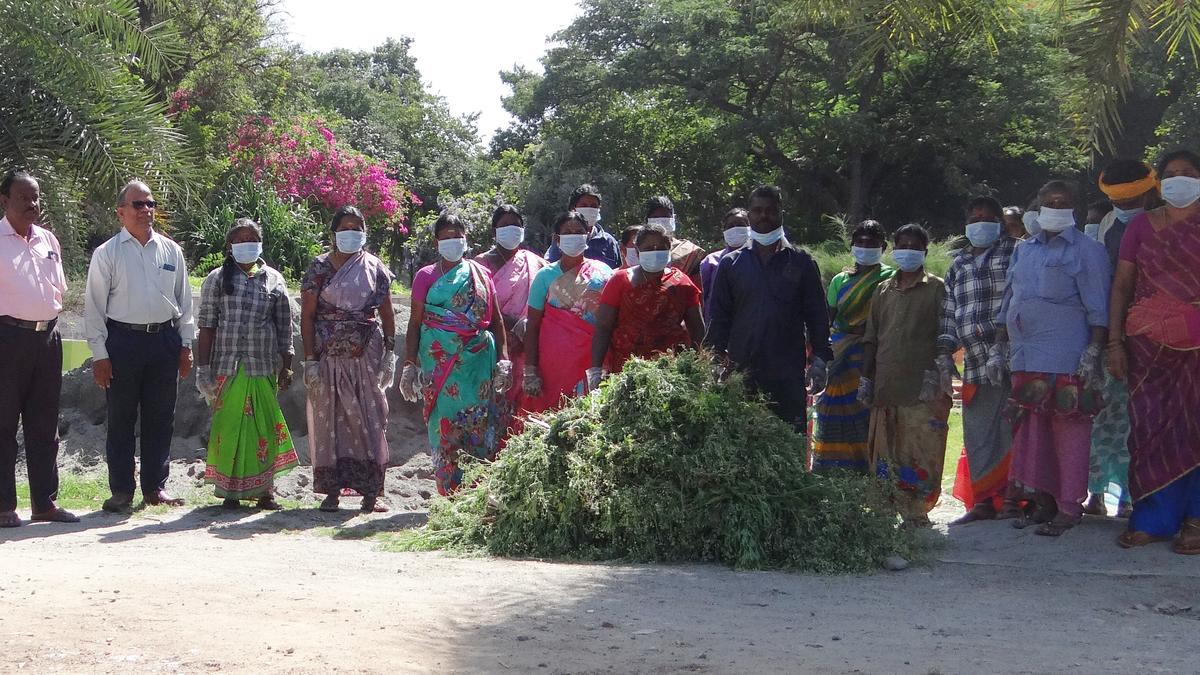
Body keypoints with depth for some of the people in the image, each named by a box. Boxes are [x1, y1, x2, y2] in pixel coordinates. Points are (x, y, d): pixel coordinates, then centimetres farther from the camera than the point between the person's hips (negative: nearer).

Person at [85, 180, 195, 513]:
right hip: (123, 339, -3)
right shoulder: (107, 253, 0)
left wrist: (185, 345, 8)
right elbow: (94, 306, -1)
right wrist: (99, 354, -6)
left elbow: (184, 300, 14)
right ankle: (121, 491, 9)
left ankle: (155, 487, 16)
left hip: (164, 339, 3)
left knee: (160, 418, 7)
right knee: (121, 418, 2)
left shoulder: (171, 251, 9)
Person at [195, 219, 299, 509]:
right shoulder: (217, 279, 7)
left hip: (263, 368, 1)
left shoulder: (274, 280, 11)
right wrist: (203, 368, -3)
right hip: (227, 368, -1)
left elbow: (284, 328, 11)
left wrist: (286, 366, 6)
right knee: (228, 427, -1)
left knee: (264, 428, 1)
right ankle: (230, 491, 7)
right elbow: (206, 326, 3)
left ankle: (263, 490, 9)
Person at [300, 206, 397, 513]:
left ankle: (370, 491, 4)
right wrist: (310, 360, -8)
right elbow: (307, 315, -1)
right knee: (330, 419, 1)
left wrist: (390, 354, 1)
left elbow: (387, 313, 9)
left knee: (369, 419, 0)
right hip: (330, 356, -1)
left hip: (367, 355, 1)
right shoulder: (319, 268, 1)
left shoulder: (375, 268, 7)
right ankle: (332, 490, 8)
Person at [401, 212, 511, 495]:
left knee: (481, 425, -6)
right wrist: (410, 365, -1)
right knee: (445, 422, -4)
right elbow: (415, 323, 7)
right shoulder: (426, 276, 10)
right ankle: (450, 495, 2)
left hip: (479, 359, 1)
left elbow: (496, 320, 11)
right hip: (439, 360, -1)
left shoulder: (481, 274, 13)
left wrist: (503, 360, 2)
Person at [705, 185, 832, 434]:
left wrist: (819, 359, 0)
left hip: (788, 376, -1)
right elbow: (719, 317, 10)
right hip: (742, 373, 1)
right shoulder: (731, 263, 10)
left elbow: (817, 315, 8)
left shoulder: (801, 262, 8)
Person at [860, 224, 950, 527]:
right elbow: (871, 338, 18)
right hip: (886, 386, 5)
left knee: (921, 450, -7)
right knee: (885, 451, 6)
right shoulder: (883, 291, 17)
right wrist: (866, 378, 10)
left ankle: (916, 511, -3)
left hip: (923, 388, -5)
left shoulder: (936, 289, 4)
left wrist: (935, 373, -12)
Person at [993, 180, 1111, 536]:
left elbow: (1098, 307, -6)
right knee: (1031, 433, 9)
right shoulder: (1023, 251, 19)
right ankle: (1043, 503, 17)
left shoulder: (1086, 250, 0)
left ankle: (1069, 508, 1)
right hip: (1025, 359, 7)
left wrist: (1094, 353, -13)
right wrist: (998, 348, 19)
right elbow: (1008, 302, 24)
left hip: (1067, 361, -7)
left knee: (1069, 433, -4)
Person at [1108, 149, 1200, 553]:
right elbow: (1121, 285, 9)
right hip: (1148, 342, 2)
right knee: (1150, 428, 1)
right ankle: (1153, 519, 9)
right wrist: (1114, 342, 1)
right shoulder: (1142, 226, 10)